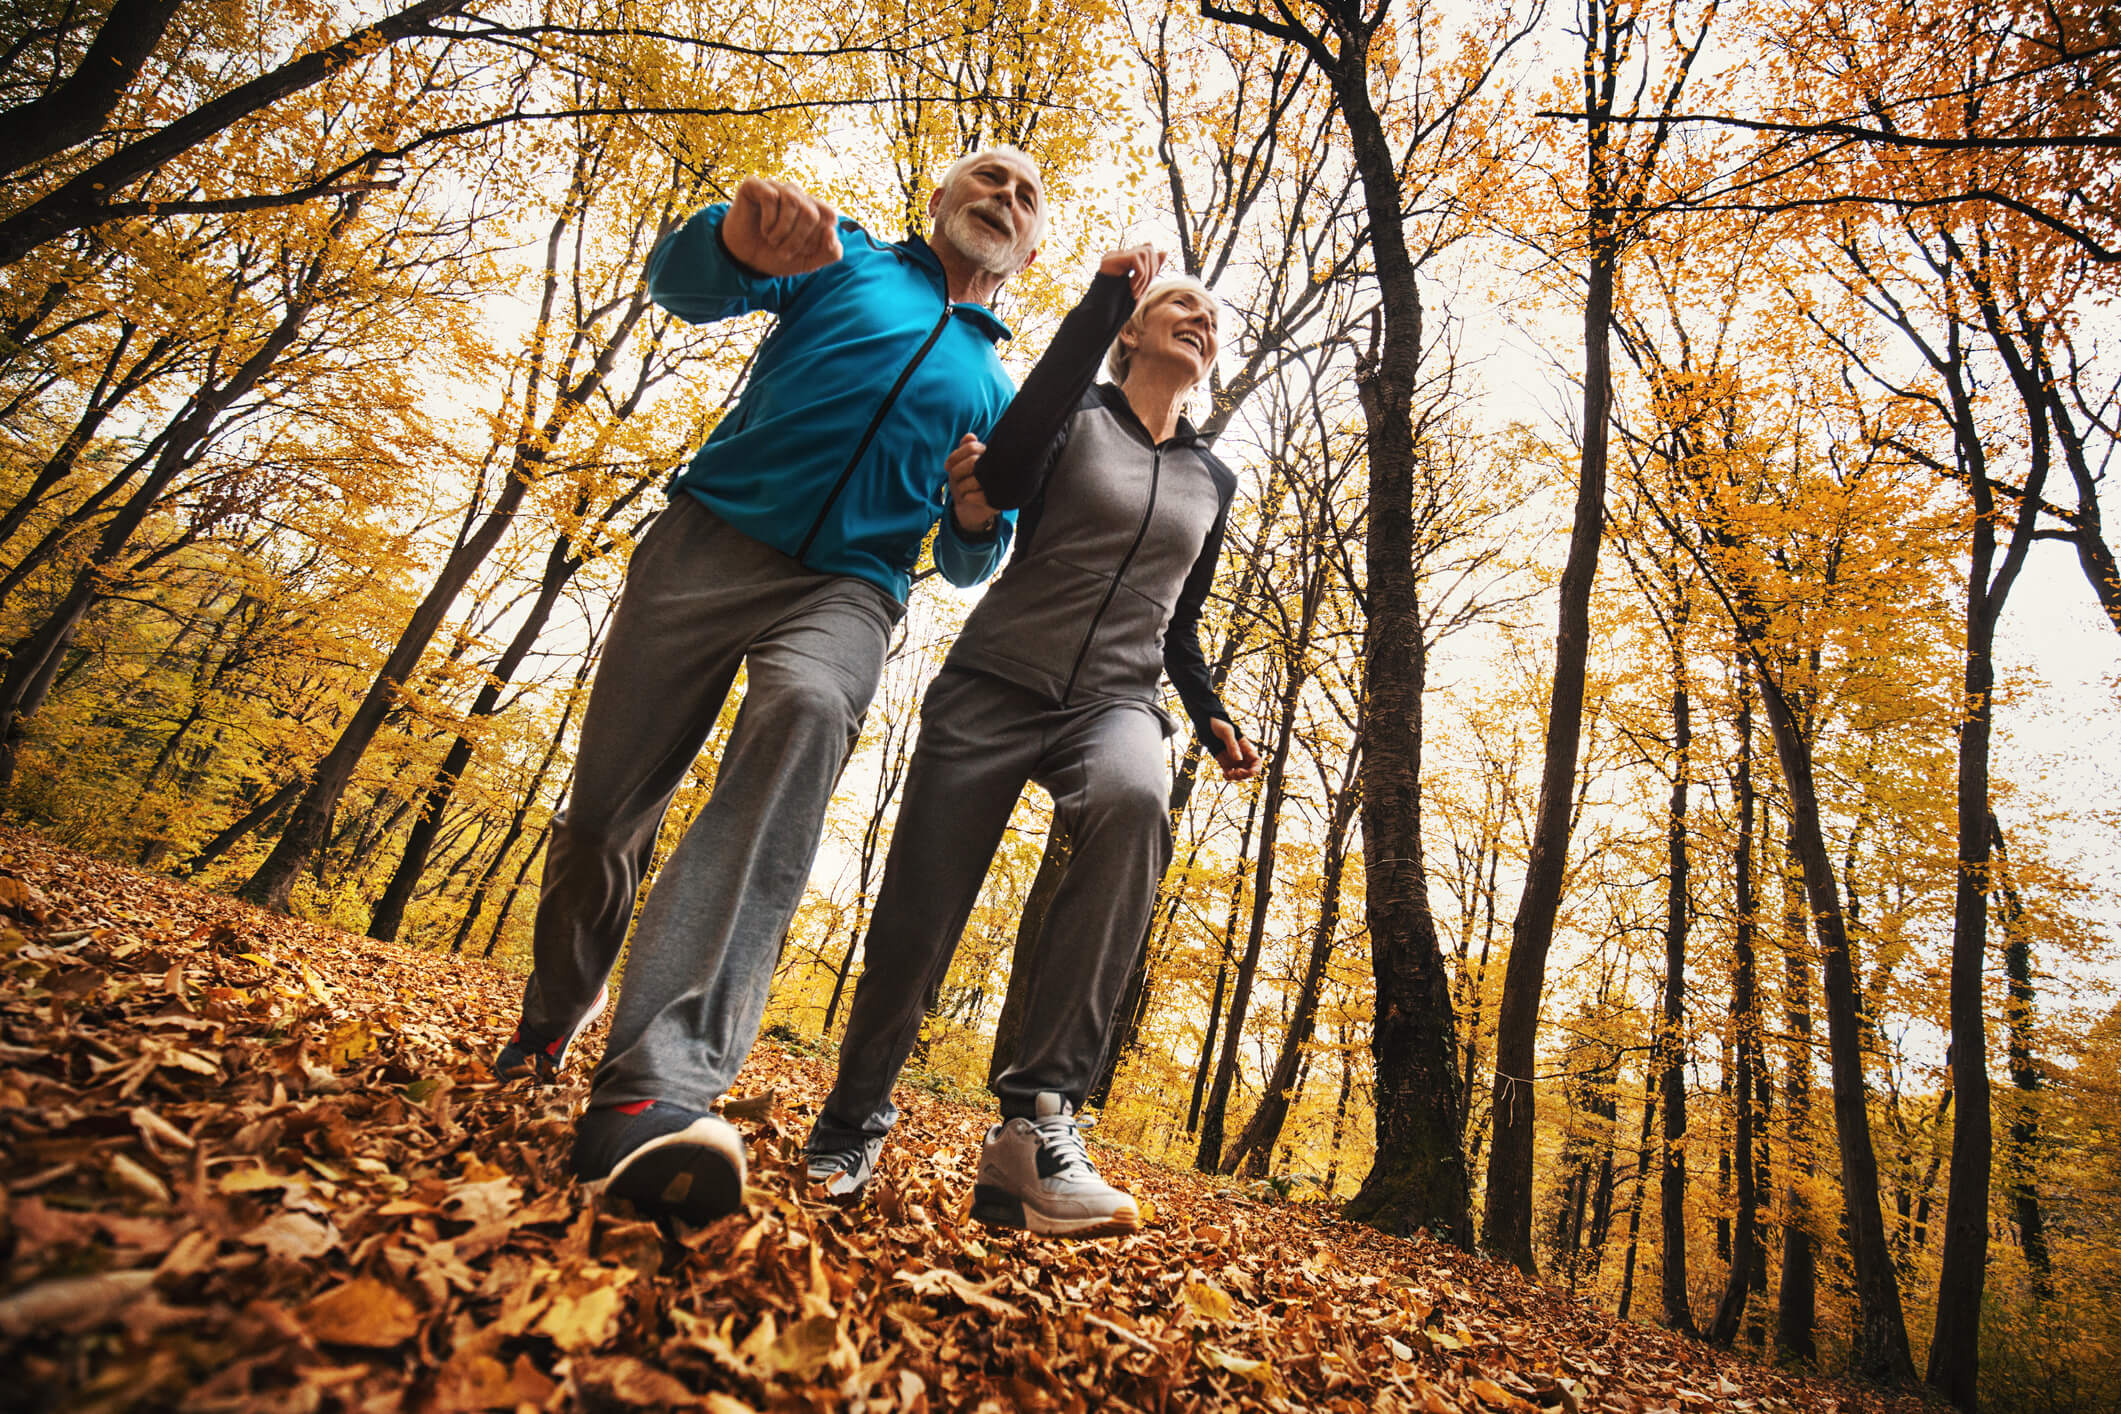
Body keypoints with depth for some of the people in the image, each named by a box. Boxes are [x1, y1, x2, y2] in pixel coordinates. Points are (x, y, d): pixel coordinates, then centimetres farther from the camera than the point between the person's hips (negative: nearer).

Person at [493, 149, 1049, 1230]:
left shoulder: (998, 390, 25)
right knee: (603, 802, 1)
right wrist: (741, 235, -25)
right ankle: (557, 1006, 31)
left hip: (848, 589, 0)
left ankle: (658, 1082, -45)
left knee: (807, 716, -35)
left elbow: (966, 567, 22)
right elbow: (682, 281, 0)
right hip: (713, 535, 0)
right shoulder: (848, 258, 18)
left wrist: (983, 519, -3)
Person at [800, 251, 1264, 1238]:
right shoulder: (1074, 415, 8)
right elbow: (1004, 480, -16)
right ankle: (850, 1128, 21)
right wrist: (1100, 303, -14)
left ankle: (1037, 1120, -36)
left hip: (1115, 702, 2)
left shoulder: (1213, 481, 20)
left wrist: (1208, 713, 9)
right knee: (916, 919, -6)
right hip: (995, 683, -2)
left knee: (1133, 805, -36)